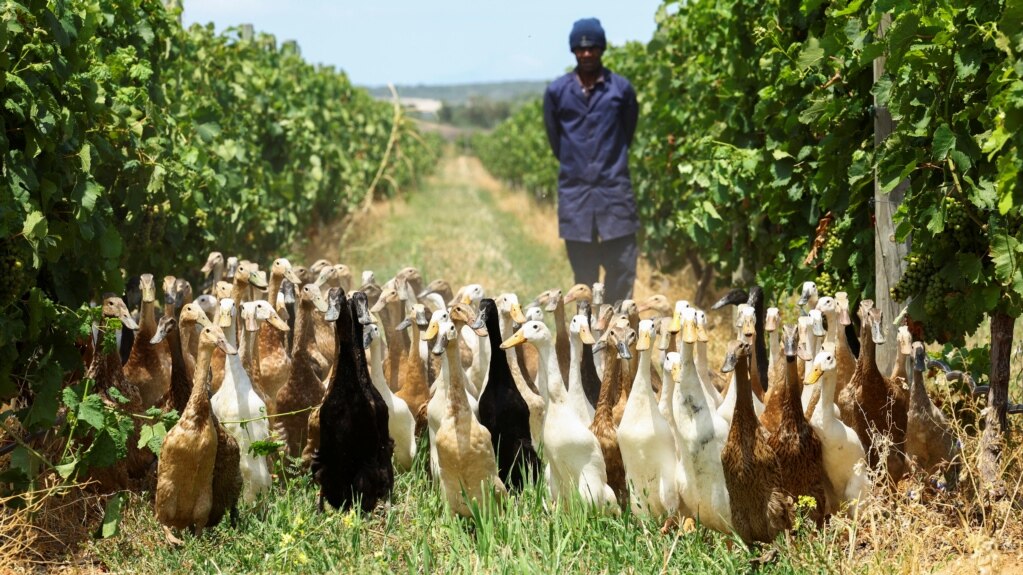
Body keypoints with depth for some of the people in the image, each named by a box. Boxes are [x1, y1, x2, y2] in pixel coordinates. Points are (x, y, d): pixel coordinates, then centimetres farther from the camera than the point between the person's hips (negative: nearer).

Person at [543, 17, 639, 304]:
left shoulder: (622, 88, -1)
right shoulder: (556, 91, 0)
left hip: (614, 188, -1)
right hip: (574, 191, 1)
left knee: (622, 266, -3)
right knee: (583, 270, 6)